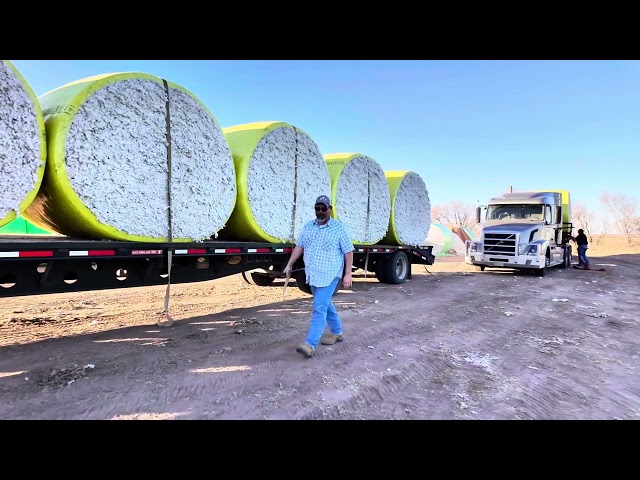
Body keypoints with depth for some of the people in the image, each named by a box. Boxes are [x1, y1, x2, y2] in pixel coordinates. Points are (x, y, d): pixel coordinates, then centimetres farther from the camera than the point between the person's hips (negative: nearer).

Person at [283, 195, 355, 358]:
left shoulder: (339, 227, -7)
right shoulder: (308, 226, 8)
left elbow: (348, 251, -6)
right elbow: (299, 246, 15)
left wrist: (348, 274, -11)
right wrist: (289, 265, 11)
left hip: (329, 275, -6)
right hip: (313, 274, 6)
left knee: (319, 308, -12)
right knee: (326, 304, 18)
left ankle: (310, 345, -14)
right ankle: (336, 332, 36)